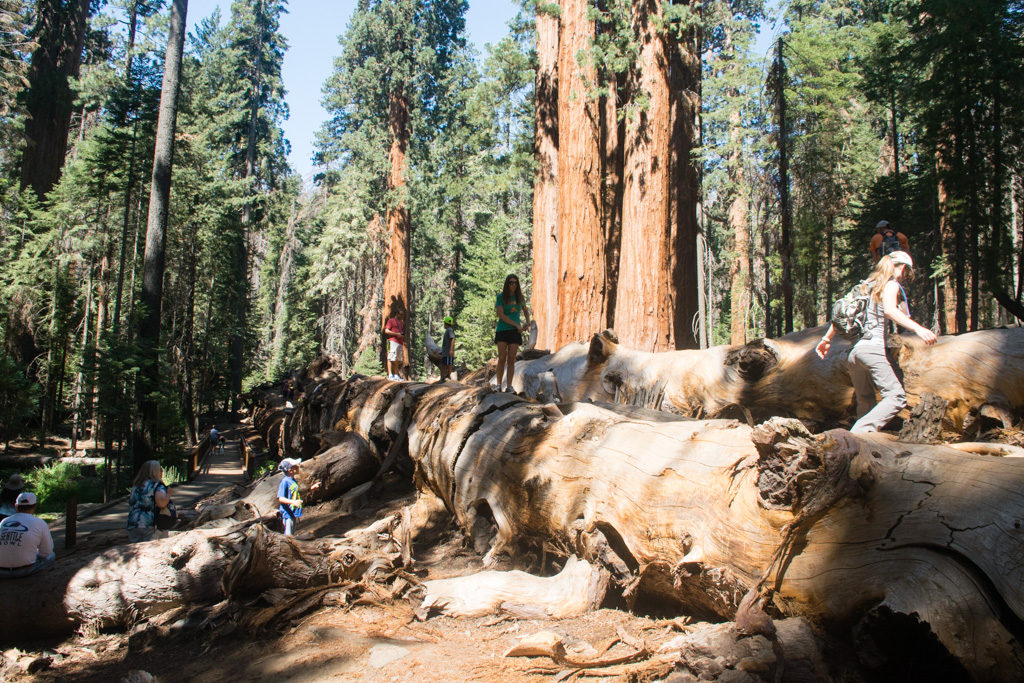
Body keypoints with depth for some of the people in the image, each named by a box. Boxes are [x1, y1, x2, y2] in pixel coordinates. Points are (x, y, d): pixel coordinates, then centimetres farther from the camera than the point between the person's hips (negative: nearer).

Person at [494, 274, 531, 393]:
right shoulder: (500, 297, -3)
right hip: (502, 330, -2)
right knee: (502, 359, -9)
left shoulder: (519, 297, 9)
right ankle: (498, 385, 1)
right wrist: (517, 325, -14)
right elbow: (501, 315, -11)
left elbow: (525, 310, 28)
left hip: (515, 332, 2)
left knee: (511, 360, -4)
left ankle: (509, 386, -5)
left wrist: (528, 321, 8)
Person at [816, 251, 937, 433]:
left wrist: (827, 339, 35)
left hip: (853, 349, 9)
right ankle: (858, 434, -29)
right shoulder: (891, 284, 3)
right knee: (897, 397, -14)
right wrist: (918, 328, -27)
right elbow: (889, 310, -17)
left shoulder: (867, 284, 25)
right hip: (872, 346, -8)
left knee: (865, 401, 16)